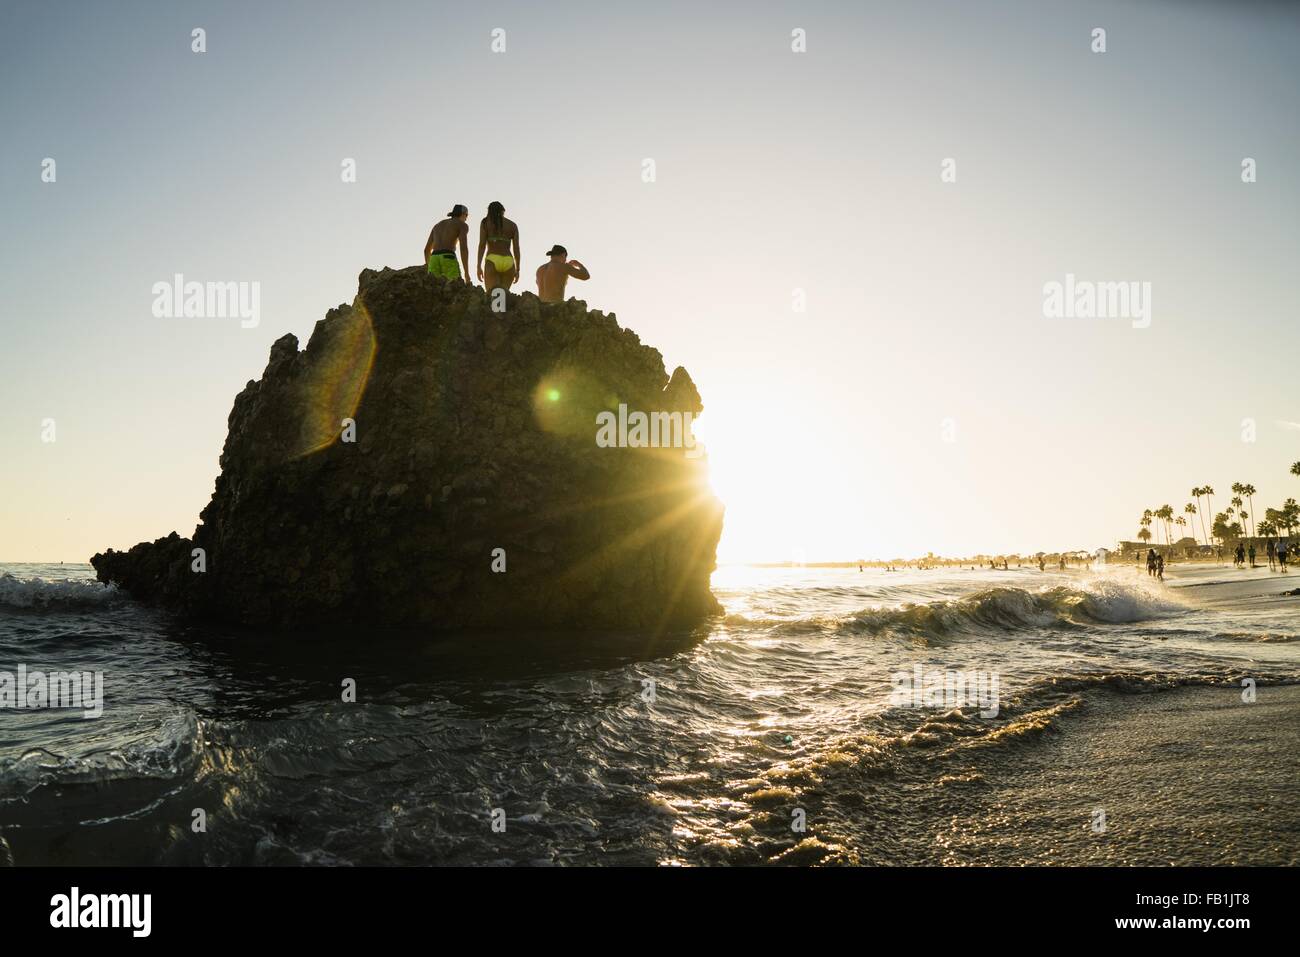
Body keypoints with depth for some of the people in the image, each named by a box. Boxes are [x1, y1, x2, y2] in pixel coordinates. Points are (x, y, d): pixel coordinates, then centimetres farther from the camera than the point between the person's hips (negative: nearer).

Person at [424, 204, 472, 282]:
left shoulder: (437, 225, 31)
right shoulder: (463, 225, 11)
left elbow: (427, 249, 31)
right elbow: (463, 248, -5)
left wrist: (429, 267, 42)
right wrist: (467, 272, -6)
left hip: (434, 261, 5)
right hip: (448, 260, -5)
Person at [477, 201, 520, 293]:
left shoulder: (485, 222, 11)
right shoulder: (513, 225, 16)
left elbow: (482, 244, 0)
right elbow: (516, 248, 8)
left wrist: (479, 266, -3)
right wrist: (517, 269, 10)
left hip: (492, 262, -2)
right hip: (508, 262, 3)